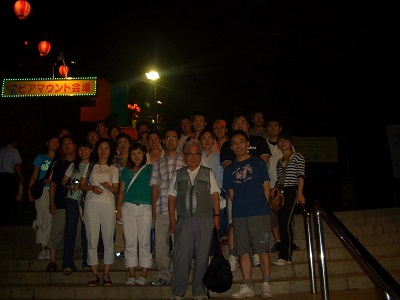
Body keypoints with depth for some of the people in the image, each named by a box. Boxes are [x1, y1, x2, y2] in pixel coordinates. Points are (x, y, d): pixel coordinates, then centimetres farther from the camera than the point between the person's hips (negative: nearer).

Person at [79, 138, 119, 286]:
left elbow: (116, 189, 11)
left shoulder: (113, 168, 16)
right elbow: (82, 185, 12)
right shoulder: (89, 166, 16)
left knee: (108, 239, -3)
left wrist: (109, 187, -11)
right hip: (91, 203, 0)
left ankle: (106, 274, 5)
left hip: (108, 204, 0)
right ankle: (95, 274, 5)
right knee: (92, 239, -2)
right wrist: (92, 188, -7)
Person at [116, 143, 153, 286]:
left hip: (145, 208, -2)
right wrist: (118, 208, 5)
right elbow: (121, 191, 17)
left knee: (144, 242, -3)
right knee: (130, 242, 1)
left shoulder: (149, 168, 9)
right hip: (128, 208, 3)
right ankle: (131, 276, 6)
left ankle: (143, 276, 1)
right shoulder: (126, 171, 17)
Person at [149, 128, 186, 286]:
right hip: (161, 210, 3)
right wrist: (153, 207, 7)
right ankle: (163, 274, 11)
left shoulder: (185, 160, 9)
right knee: (160, 243, 1)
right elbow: (155, 187, 16)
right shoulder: (158, 164, 19)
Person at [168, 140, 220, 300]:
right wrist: (172, 219, 4)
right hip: (183, 219, 0)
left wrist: (216, 216, 0)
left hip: (205, 220, 0)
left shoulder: (208, 173, 14)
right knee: (181, 255, -3)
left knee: (202, 256, 2)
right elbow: (171, 198, 11)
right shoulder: (178, 174, 15)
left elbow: (215, 195, 9)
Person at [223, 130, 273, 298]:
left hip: (259, 213, -3)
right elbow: (231, 193, 15)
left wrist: (262, 206, 0)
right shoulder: (229, 169, 15)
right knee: (243, 251, 5)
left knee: (263, 250, -3)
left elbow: (266, 186, 5)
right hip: (238, 215, 3)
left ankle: (266, 285, 5)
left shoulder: (258, 163, 7)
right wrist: (239, 207, 4)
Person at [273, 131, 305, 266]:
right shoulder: (279, 161, 21)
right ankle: (286, 256, 8)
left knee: (285, 224, -15)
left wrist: (299, 193, -16)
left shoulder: (297, 156, 4)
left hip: (292, 192, -6)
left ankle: (284, 256, -12)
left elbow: (301, 175, -6)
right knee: (282, 224, 3)